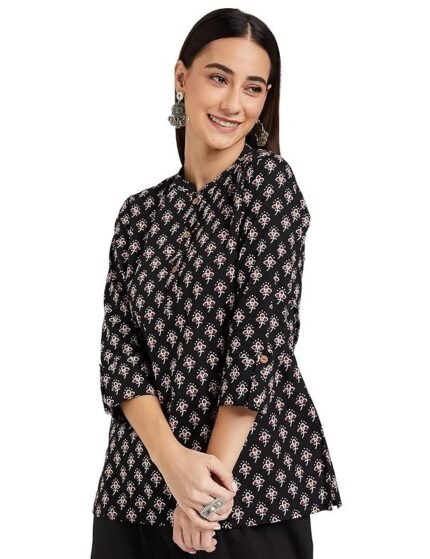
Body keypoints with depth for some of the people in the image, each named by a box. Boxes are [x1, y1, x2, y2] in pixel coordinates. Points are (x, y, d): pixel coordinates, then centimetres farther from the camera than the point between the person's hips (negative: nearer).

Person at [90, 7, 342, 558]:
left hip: (252, 485, -4)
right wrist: (173, 459, -16)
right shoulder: (140, 211, 8)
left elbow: (262, 334, -12)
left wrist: (212, 473, -16)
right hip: (140, 480, 4)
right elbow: (119, 348, -1)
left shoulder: (269, 180, -4)